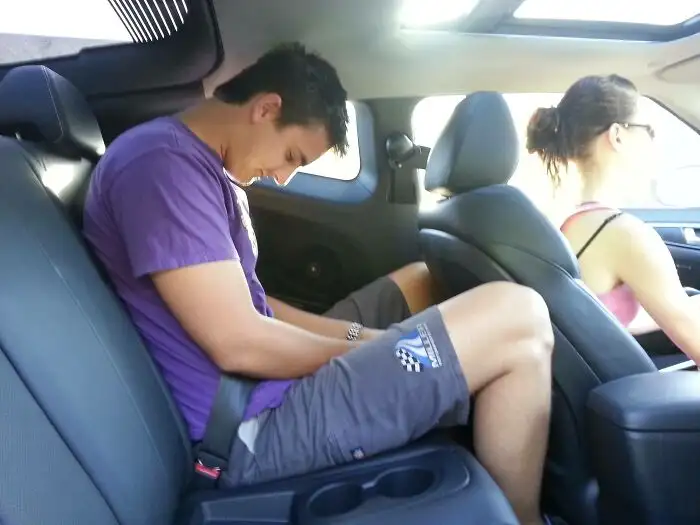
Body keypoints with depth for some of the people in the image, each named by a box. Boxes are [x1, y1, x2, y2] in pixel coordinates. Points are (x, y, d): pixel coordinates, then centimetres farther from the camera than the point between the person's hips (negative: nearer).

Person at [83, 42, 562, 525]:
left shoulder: (206, 168, 14)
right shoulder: (163, 164, -18)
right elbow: (238, 343, -23)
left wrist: (361, 337, 3)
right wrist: (366, 351, -7)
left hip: (262, 381, 11)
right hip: (255, 428, -10)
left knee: (425, 282, 18)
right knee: (515, 319, -16)